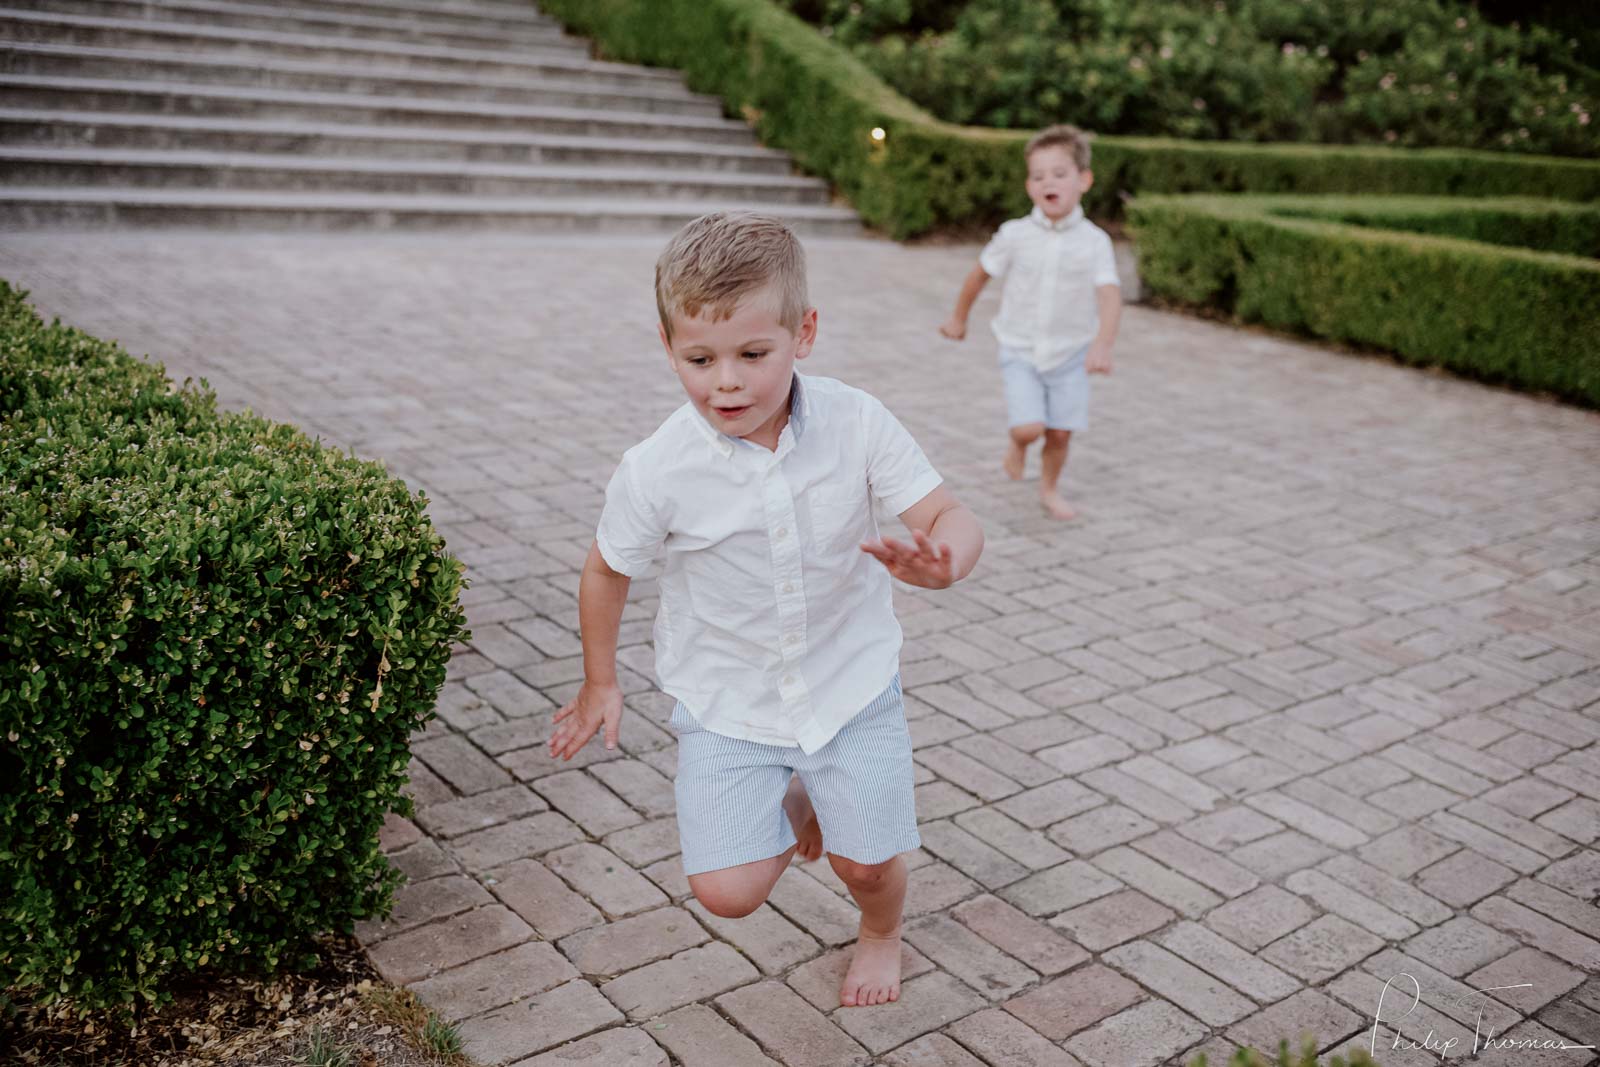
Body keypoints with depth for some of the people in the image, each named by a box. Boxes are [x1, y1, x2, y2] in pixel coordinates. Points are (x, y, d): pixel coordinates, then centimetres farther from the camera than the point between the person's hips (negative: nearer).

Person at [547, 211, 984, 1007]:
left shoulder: (857, 424, -19)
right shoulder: (657, 472, -21)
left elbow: (949, 517, -16)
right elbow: (608, 569, -3)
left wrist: (940, 561, -42)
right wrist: (599, 685, 9)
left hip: (852, 680, 1)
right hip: (726, 700, 0)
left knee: (866, 862, 8)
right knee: (727, 892, -5)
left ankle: (881, 933, 49)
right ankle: (794, 806, 31)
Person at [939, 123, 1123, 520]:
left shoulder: (1094, 241, -12)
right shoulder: (1015, 235, -10)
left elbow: (1109, 295, -23)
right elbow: (980, 274, 6)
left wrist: (1103, 344, -40)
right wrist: (958, 318, 18)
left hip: (1069, 353, 1)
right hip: (1021, 351, -1)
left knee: (1060, 432, 5)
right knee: (1029, 427, -14)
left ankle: (1049, 488, 33)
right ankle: (1017, 444, 24)